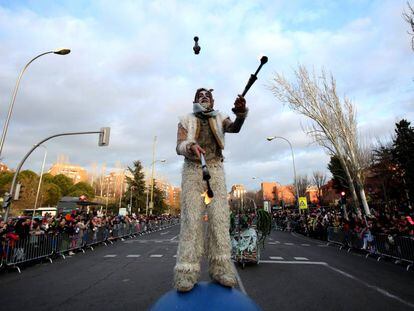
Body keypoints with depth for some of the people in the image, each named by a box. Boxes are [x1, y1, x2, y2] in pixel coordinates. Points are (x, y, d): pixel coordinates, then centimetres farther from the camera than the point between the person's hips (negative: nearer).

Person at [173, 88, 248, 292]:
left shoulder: (219, 118, 15)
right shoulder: (186, 120, 13)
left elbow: (234, 128, -7)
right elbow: (179, 146, -1)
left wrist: (240, 113, -30)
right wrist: (191, 146, -26)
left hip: (215, 170, 1)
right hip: (192, 170, -1)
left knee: (220, 216, -8)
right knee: (192, 217, -8)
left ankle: (220, 268, -2)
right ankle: (187, 271, -6)